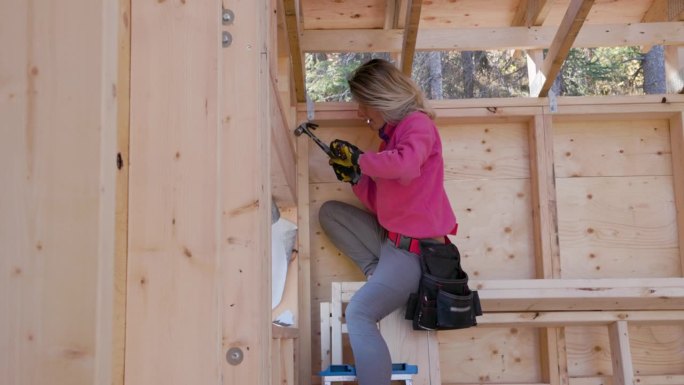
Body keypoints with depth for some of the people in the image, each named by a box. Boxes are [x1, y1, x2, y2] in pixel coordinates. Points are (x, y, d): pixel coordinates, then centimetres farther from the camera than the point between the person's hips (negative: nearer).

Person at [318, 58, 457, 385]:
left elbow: (405, 165, -36)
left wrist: (360, 159, -19)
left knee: (358, 314, -23)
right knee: (329, 211, 10)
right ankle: (377, 272, 2)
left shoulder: (418, 124, -12)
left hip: (414, 251, -10)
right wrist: (355, 176, -1)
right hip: (390, 237, 10)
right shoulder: (391, 135, 14)